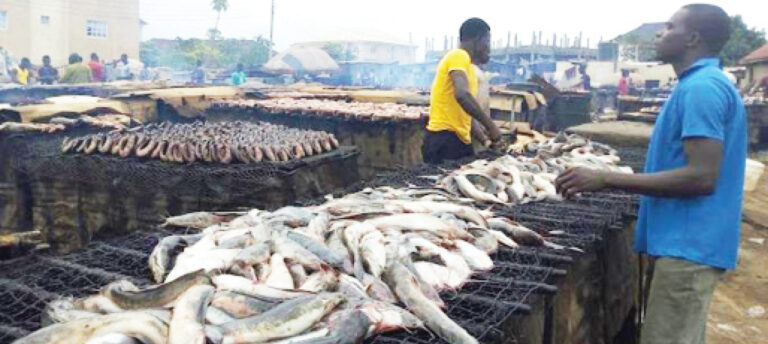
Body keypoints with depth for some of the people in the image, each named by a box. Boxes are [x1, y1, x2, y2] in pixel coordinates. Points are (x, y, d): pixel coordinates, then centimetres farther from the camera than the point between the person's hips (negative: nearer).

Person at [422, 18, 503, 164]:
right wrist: (491, 126, -21)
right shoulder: (459, 56, -9)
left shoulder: (466, 64, 20)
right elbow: (462, 95, -27)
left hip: (458, 140, 10)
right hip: (445, 140, -10)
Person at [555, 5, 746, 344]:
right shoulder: (707, 84, 16)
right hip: (688, 239, 10)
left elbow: (701, 177, -25)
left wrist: (606, 180, -24)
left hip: (688, 244, -10)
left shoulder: (700, 88, -17)